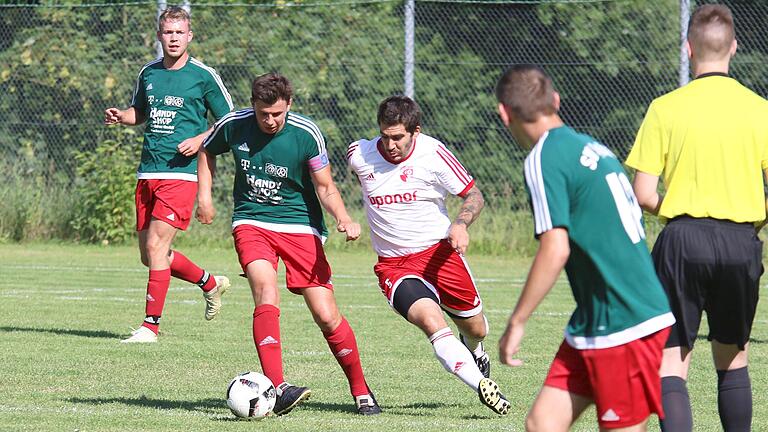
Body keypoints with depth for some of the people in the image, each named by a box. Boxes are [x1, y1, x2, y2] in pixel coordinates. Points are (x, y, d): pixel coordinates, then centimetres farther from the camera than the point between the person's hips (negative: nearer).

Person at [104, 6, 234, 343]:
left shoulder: (203, 76, -3)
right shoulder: (148, 73, 11)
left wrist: (200, 140, -13)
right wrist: (119, 116, 5)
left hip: (181, 173, -6)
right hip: (148, 173, 6)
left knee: (156, 244, -16)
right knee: (149, 255, 9)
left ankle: (150, 325, -10)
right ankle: (211, 283, 33)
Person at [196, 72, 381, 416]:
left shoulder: (307, 134, -12)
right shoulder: (233, 126, -6)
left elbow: (325, 187, -5)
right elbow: (208, 151, 17)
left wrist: (342, 217, -23)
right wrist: (204, 195, 8)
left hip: (301, 225, -1)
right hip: (251, 222, 1)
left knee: (326, 315, -7)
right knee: (266, 294, -27)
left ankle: (361, 391, 13)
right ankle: (278, 390, -33)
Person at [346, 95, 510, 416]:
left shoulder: (433, 154, -13)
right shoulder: (359, 155, -7)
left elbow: (474, 195, -5)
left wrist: (461, 224, -24)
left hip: (439, 252, 0)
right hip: (393, 266, 0)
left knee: (475, 329, 13)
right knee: (432, 322, -28)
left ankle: (474, 351, 52)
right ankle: (481, 385, -31)